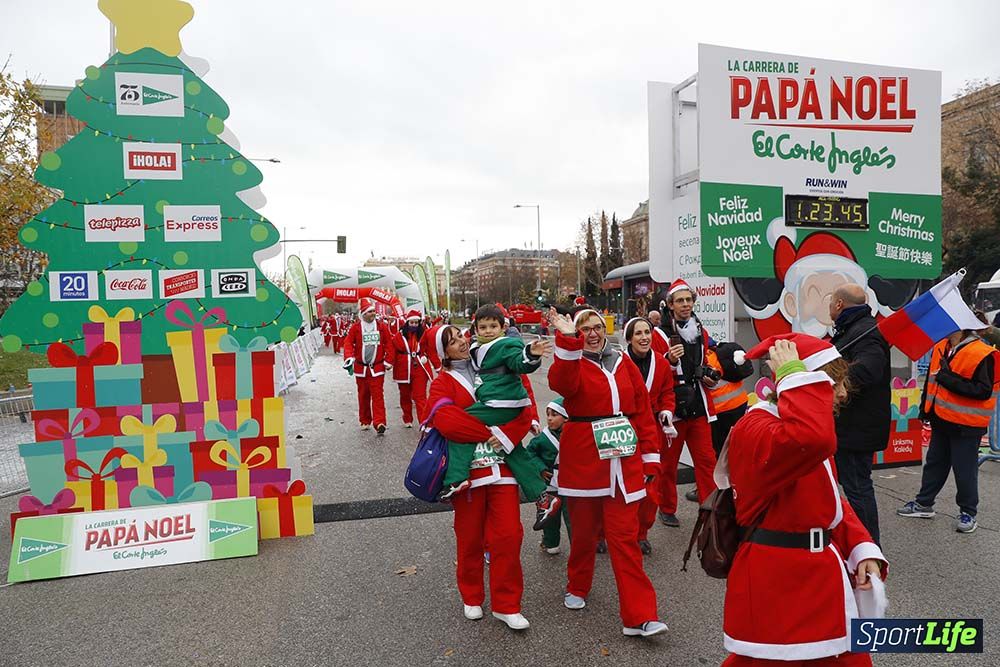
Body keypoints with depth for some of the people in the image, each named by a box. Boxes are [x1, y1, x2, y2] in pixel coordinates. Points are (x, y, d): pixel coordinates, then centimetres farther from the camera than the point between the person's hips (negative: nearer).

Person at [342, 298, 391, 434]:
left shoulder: (381, 327, 1)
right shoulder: (355, 327, -2)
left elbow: (388, 344, 5)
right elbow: (348, 343, -5)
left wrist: (387, 361, 1)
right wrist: (349, 359, -18)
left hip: (377, 368, -1)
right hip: (361, 368, 1)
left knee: (378, 395, -8)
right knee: (363, 395, 12)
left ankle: (379, 423, -13)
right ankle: (365, 421, 25)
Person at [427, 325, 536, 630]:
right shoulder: (443, 382, 2)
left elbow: (523, 412, 3)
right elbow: (446, 419, -18)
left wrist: (507, 435, -16)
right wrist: (489, 433, -18)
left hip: (501, 465, 2)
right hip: (466, 466, -2)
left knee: (508, 535, -1)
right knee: (470, 538, 9)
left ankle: (506, 605, 15)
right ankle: (471, 598, 31)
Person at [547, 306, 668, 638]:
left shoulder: (623, 363, 8)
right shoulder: (571, 361, 0)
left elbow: (643, 409, 8)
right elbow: (561, 383, -25)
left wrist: (650, 455, 4)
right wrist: (567, 341, -36)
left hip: (623, 460, 2)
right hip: (583, 459, -1)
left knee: (625, 536, 1)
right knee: (584, 530, 13)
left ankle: (639, 616, 4)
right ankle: (577, 588, 37)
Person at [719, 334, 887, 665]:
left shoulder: (798, 425, 10)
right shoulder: (754, 430, -23)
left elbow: (830, 499, 17)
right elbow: (814, 440, -46)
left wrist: (862, 548, 2)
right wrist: (794, 375, -33)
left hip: (820, 573, 10)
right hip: (776, 583, -10)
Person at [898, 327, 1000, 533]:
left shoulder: (981, 354, -18)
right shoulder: (940, 349, 5)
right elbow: (931, 379, 15)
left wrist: (951, 380, -26)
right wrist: (925, 407, 14)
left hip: (966, 425, -7)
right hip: (941, 421, 7)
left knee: (965, 470, 5)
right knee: (934, 463, 18)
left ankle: (968, 512, 22)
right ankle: (924, 503, 30)